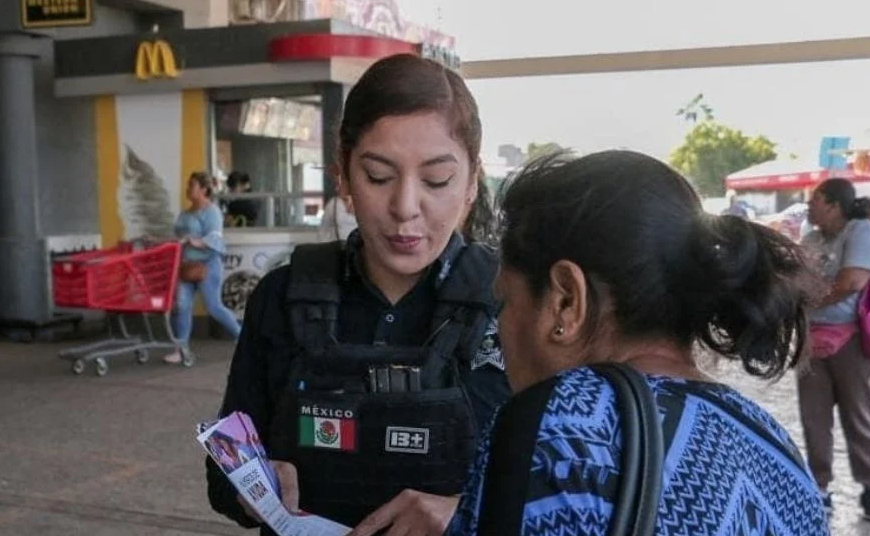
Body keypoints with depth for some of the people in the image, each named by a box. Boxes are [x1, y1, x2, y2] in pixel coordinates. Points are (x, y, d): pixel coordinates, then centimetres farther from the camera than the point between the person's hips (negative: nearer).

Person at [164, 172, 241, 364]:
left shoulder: (211, 211, -9)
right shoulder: (185, 214, 17)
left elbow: (214, 238, -23)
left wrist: (198, 243, -39)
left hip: (208, 264, -8)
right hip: (187, 265, 8)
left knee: (214, 307, -5)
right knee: (182, 305, -2)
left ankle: (242, 337, 13)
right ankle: (182, 350, 1)